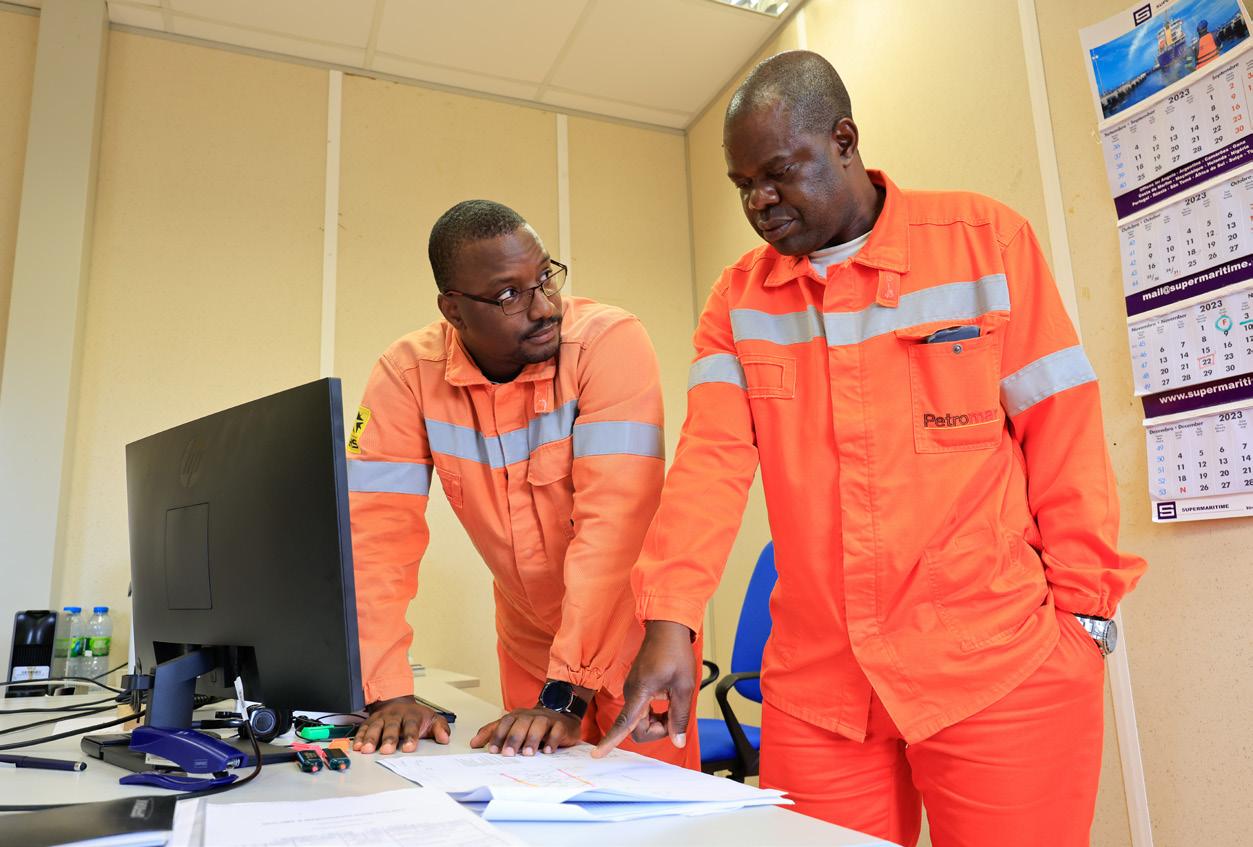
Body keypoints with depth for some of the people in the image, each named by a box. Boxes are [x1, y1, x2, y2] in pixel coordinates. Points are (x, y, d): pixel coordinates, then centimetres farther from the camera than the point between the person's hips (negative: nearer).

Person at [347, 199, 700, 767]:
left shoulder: (610, 342, -24)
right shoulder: (407, 374, -13)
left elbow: (613, 520, -31)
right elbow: (378, 530, -16)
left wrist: (564, 695, -33)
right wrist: (388, 694, -24)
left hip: (630, 634, -2)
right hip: (529, 644, 3)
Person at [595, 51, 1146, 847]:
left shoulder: (987, 239, -2)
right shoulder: (738, 297, 6)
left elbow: (1063, 437, -1)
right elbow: (712, 457, -5)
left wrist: (1083, 610, -3)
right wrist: (669, 620, -16)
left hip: (1003, 670, -2)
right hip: (815, 684, 3)